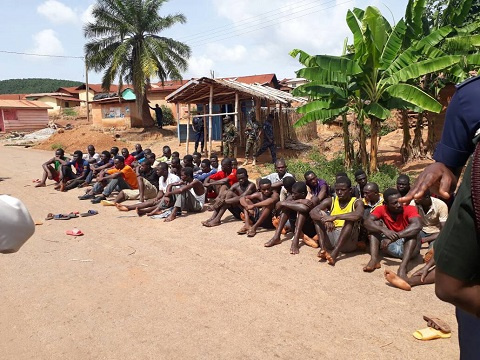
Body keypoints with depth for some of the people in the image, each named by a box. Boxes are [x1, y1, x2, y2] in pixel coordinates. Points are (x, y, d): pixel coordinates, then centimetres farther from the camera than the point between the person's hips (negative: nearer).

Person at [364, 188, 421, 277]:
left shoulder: (410, 209, -15)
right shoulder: (382, 209, -7)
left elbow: (417, 226, -35)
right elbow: (367, 222, -22)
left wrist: (395, 236, -42)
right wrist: (384, 230, -39)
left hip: (408, 248, -2)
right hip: (391, 247, 3)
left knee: (413, 231, -29)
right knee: (376, 224, -12)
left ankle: (403, 267, -45)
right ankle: (374, 259, -27)